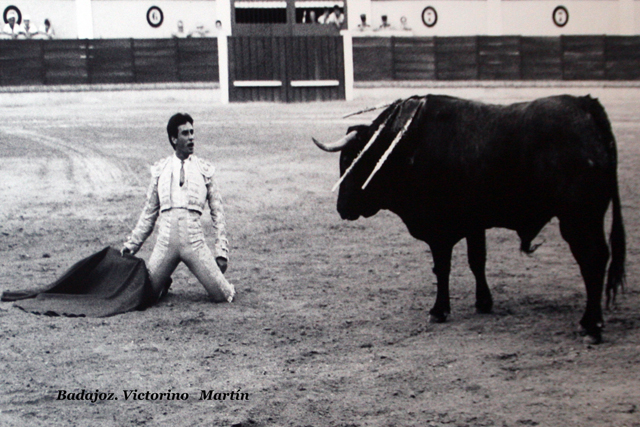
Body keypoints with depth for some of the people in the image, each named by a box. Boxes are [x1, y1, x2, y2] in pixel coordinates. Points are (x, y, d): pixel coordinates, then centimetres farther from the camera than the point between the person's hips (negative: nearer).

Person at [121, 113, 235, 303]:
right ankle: (164, 283, 28)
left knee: (222, 296, -10)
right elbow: (149, 212, 20)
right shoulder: (160, 170, 13)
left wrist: (221, 251, 4)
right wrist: (132, 244, 15)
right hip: (165, 242, 1)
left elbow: (217, 211, 12)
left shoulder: (204, 170, 11)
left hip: (194, 241, -1)